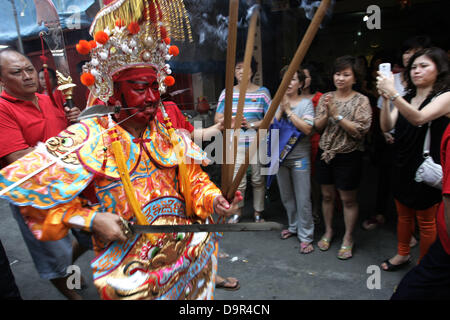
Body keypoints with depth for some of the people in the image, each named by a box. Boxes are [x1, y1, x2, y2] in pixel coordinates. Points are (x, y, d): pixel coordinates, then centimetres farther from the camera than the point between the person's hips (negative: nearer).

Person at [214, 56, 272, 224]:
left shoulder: (262, 92, 4)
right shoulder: (227, 92, 7)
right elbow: (217, 118, 5)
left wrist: (252, 124, -13)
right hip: (236, 143, 0)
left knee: (258, 179, 7)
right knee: (238, 181, 0)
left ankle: (258, 213, 24)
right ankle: (237, 212, 22)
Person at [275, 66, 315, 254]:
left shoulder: (306, 103, -2)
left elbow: (307, 129, -16)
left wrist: (289, 111, -14)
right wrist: (281, 109, -11)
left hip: (299, 157, -4)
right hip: (280, 156, 4)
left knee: (303, 199, -2)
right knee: (286, 197, 15)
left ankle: (305, 236, 10)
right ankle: (294, 227, 33)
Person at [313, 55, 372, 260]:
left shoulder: (361, 101, -7)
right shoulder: (326, 98, 5)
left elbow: (360, 131, -16)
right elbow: (317, 127, 1)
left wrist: (337, 115, -21)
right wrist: (326, 114, -18)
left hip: (348, 156, -4)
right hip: (325, 153, 4)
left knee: (348, 199, 7)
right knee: (327, 195, 14)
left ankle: (348, 238, 23)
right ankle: (328, 231, 33)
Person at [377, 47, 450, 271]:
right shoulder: (406, 98, 8)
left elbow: (419, 118, -30)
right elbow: (387, 127, -5)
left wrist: (393, 93, -38)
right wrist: (385, 99, -18)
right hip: (402, 166, 6)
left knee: (426, 221, 8)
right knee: (403, 215, 20)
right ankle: (402, 254, 38)